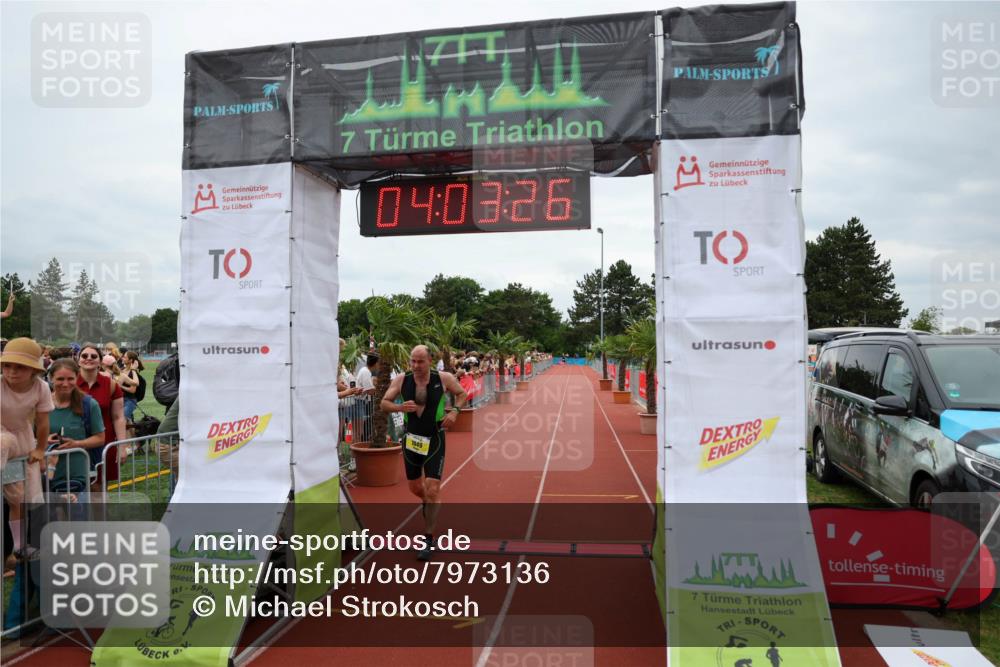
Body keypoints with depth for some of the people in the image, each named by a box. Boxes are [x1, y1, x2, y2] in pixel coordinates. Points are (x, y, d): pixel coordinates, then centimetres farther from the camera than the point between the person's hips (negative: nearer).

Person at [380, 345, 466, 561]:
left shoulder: (444, 379, -11)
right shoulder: (401, 380, -9)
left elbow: (462, 394, 6)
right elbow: (384, 404, -4)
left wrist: (455, 411, -12)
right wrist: (400, 407, -24)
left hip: (434, 440, -2)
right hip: (411, 439, 3)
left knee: (433, 490, -8)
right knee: (415, 487, 17)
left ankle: (429, 540, 6)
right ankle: (427, 503, 54)